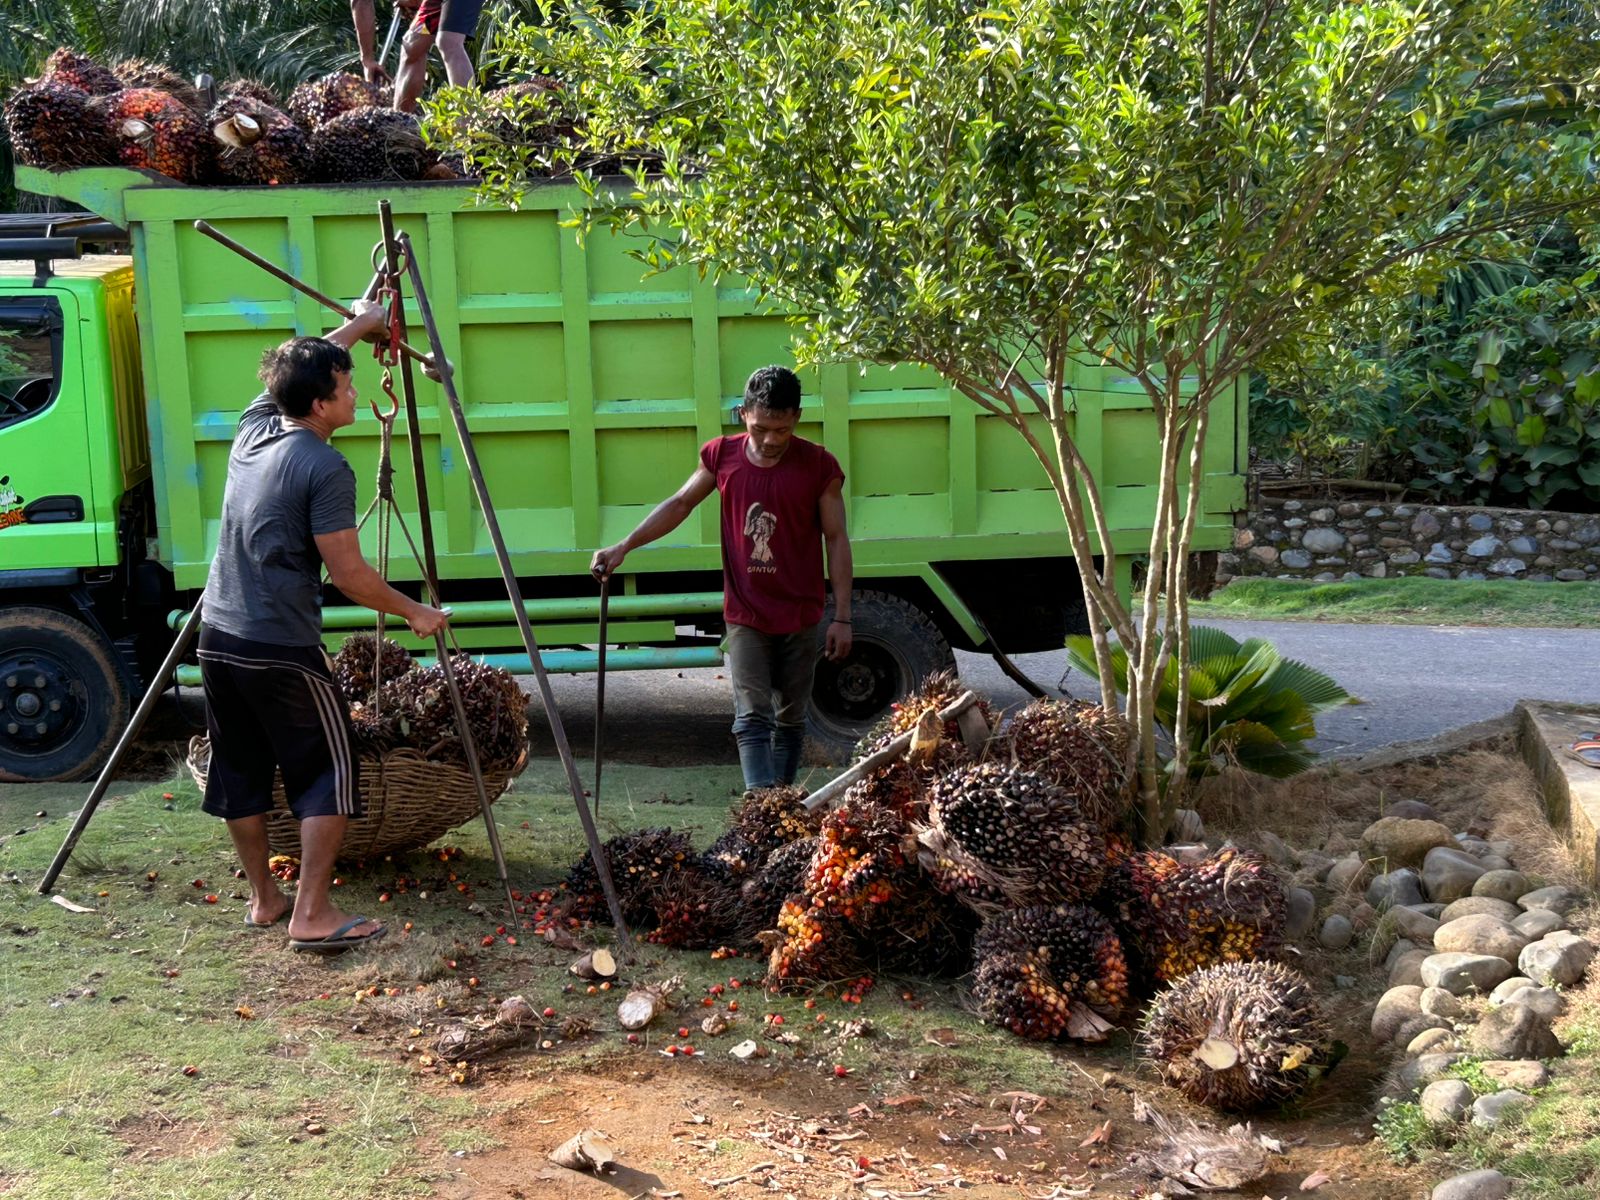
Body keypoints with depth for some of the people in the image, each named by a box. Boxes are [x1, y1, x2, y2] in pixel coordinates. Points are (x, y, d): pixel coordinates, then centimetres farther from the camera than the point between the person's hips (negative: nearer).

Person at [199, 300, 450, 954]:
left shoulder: (254, 426, 7)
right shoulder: (325, 469, -15)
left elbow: (300, 366, 27)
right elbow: (347, 574, -14)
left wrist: (361, 323, 35)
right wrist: (415, 612, 0)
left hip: (217, 635, 8)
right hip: (281, 649, -8)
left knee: (240, 771, 16)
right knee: (325, 774, 2)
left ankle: (263, 898, 26)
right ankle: (311, 916, 0)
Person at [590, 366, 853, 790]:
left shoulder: (819, 466, -9)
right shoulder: (722, 456, -3)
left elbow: (836, 540, -5)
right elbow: (680, 504, 10)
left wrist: (842, 617, -7)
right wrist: (624, 547, 4)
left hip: (801, 617, -1)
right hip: (746, 616, 1)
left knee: (790, 720, 12)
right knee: (752, 719, -8)